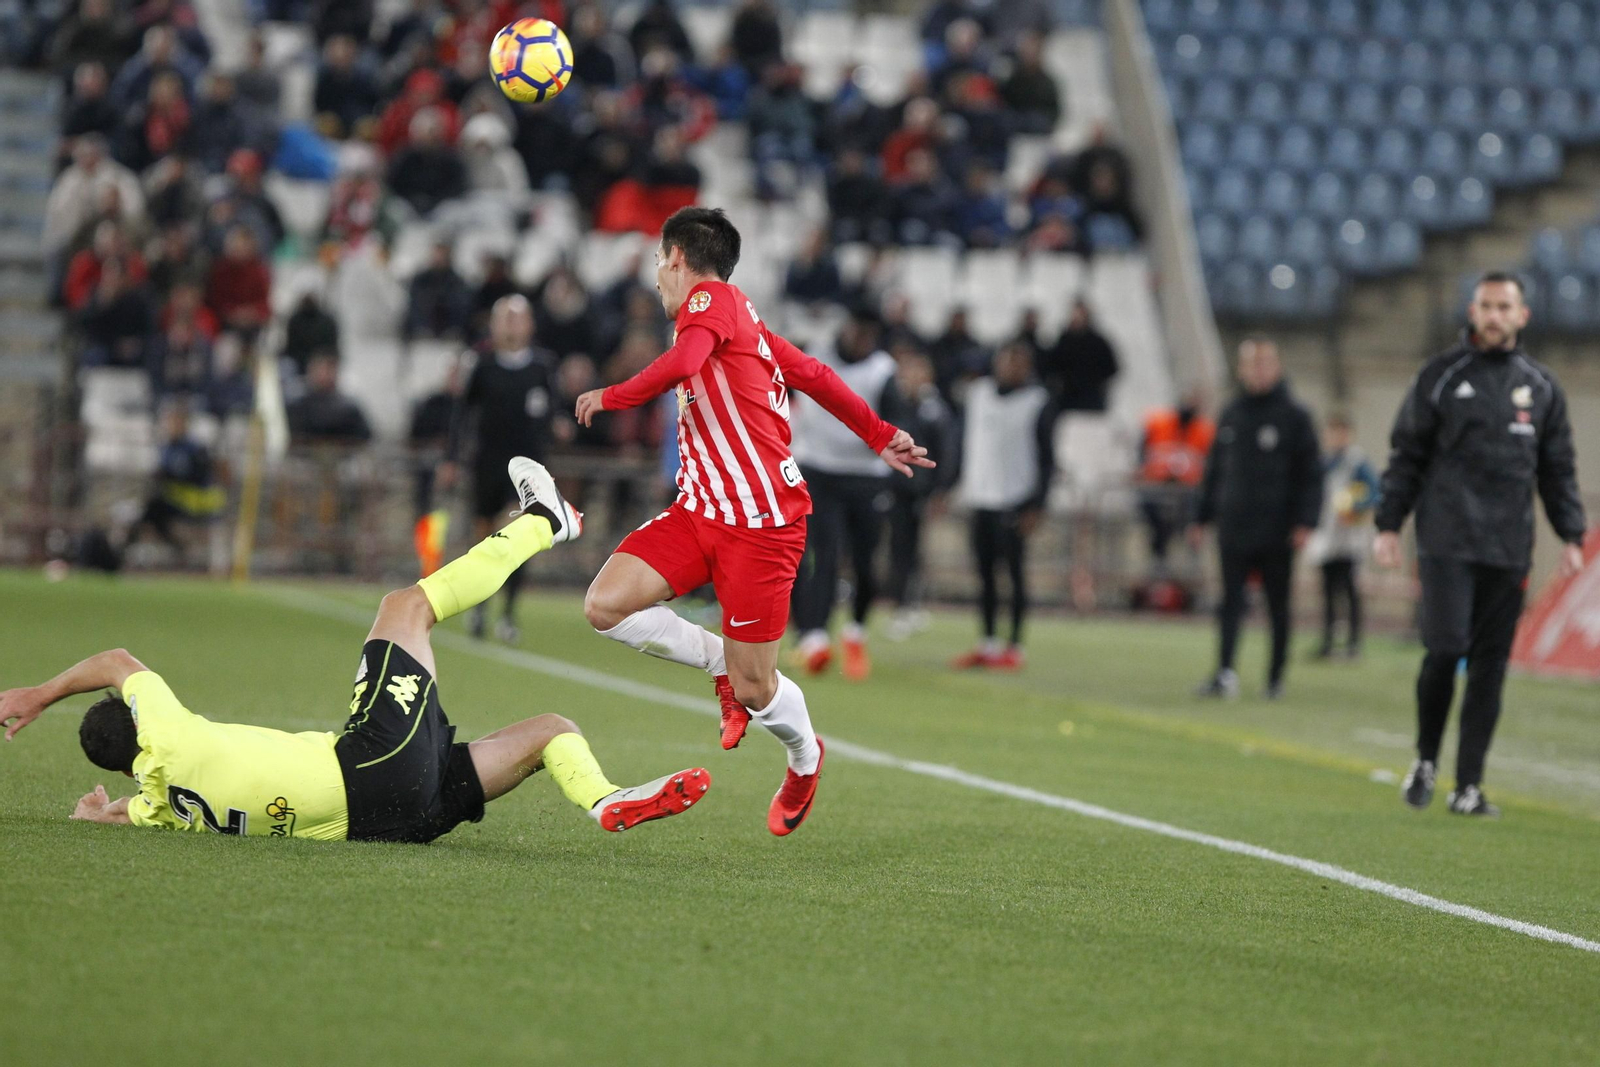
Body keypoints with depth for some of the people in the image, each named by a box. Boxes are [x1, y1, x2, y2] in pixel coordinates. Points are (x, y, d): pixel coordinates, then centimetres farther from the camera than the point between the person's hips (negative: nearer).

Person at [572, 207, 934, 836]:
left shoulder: (711, 298, -9)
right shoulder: (743, 321, 18)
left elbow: (682, 364, -29)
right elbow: (813, 374, 25)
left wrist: (610, 397, -14)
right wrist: (879, 436, 32)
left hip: (762, 524, -9)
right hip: (699, 510, 9)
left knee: (753, 692, -2)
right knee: (606, 605, -11)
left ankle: (804, 755, 30)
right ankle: (721, 662, 10)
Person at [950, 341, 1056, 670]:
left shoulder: (1038, 402, -2)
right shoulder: (977, 394, 10)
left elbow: (1047, 458, -2)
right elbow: (964, 442, 15)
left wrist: (1037, 506, -8)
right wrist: (958, 485, 10)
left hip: (1016, 500, -4)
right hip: (980, 497, 4)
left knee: (1014, 570, -4)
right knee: (985, 571, 8)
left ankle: (1015, 646, 1)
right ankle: (988, 644, 16)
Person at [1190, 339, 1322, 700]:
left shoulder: (1294, 416, 1)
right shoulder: (1231, 416, 13)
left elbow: (1311, 474, -2)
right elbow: (1215, 470, 19)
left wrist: (1305, 522, -13)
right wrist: (1202, 518, 14)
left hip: (1277, 534, -3)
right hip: (1234, 528, 3)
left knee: (1278, 606, 4)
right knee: (1230, 602, -7)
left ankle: (1276, 677, 12)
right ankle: (1225, 673, -15)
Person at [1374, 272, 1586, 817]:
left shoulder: (1541, 387, 12)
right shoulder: (1442, 376, 4)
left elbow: (1559, 469, 15)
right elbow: (1406, 455, 5)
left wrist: (1571, 536, 5)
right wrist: (1388, 525, -1)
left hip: (1509, 549, 3)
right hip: (1447, 541, -3)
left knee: (1490, 666, 1)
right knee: (1445, 649, -13)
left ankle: (1469, 785, 5)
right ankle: (1425, 759, 10)